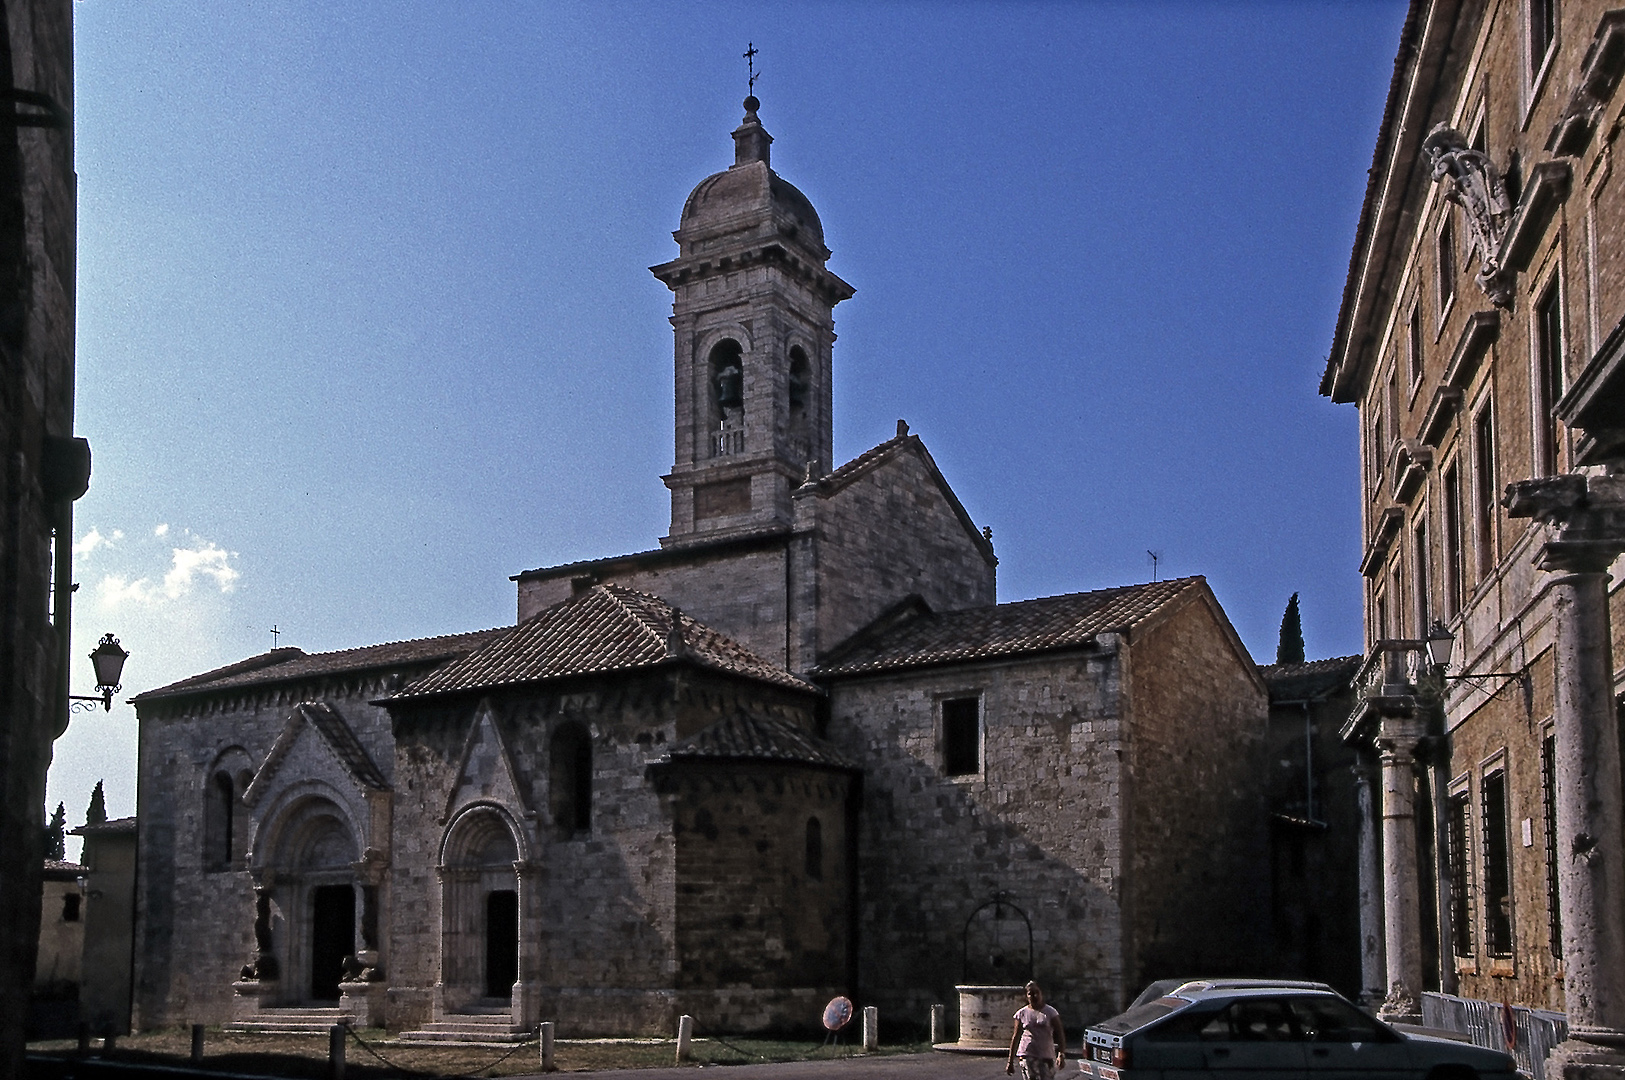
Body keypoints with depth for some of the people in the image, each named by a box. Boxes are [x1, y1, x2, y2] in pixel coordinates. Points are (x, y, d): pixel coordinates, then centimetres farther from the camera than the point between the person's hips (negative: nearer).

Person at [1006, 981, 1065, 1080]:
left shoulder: (1050, 1012, 3)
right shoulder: (1022, 1013, 6)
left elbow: (1060, 1034, -2)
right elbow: (1015, 1037, 9)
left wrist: (1061, 1054, -17)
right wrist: (1010, 1061, 6)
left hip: (1047, 1056, 0)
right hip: (1027, 1055, 0)